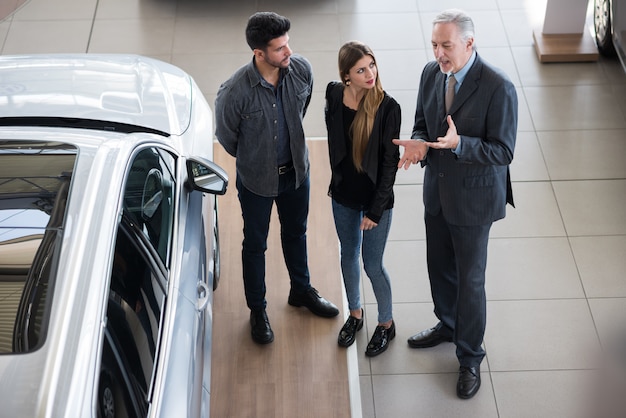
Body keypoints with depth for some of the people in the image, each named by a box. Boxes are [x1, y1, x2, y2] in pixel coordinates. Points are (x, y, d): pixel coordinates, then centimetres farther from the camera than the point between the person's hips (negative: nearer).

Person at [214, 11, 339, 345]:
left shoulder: (301, 70, -18)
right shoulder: (235, 91, -31)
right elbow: (225, 135, -10)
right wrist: (251, 159, 5)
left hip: (296, 170, 4)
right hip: (256, 178, -4)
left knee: (296, 233, 25)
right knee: (255, 244, 15)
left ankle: (301, 290, 50)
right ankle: (257, 310, 36)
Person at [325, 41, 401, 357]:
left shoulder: (388, 108, -22)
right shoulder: (334, 94, -9)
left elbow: (390, 162, -16)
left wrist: (376, 210, -15)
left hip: (375, 198, -4)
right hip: (343, 195, 4)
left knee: (373, 265, 8)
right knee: (348, 256, 21)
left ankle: (386, 323, 33)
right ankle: (355, 313, 46)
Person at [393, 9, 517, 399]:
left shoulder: (498, 87, -24)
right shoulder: (431, 73, -4)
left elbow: (504, 151, -21)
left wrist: (458, 143, -36)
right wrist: (418, 144, -15)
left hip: (475, 196, -6)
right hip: (437, 190, 6)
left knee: (470, 279, 6)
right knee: (439, 267, 23)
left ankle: (470, 358, 26)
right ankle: (448, 325, 49)